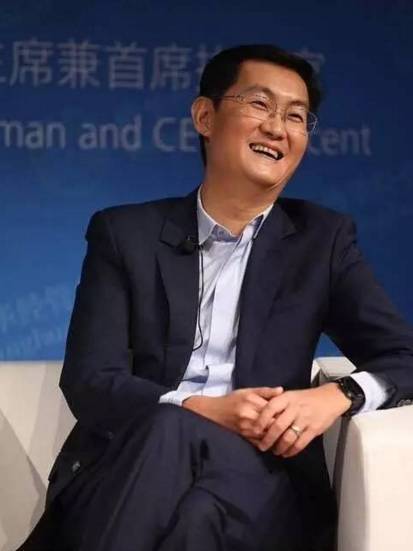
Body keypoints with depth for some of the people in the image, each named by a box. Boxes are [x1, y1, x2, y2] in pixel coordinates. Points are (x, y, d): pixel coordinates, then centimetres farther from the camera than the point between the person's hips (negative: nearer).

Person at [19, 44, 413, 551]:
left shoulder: (323, 239, 13)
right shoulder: (125, 233, 9)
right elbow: (89, 383, 1)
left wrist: (337, 396, -15)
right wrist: (199, 410, -18)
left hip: (262, 481, 0)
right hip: (128, 472, 1)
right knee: (170, 428, -34)